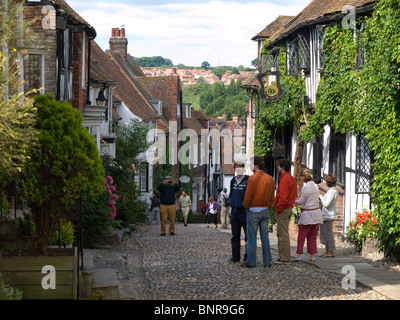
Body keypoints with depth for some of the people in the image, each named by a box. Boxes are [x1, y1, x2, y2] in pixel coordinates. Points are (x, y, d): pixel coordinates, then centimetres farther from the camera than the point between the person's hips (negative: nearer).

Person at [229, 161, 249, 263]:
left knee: (248, 235, 0)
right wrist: (230, 202, 13)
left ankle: (248, 256, 7)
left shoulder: (248, 180, -8)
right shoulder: (233, 180, 13)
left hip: (244, 211, -7)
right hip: (234, 211, 7)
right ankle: (235, 256, 15)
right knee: (235, 235, 9)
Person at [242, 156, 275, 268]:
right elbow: (272, 197, 8)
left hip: (253, 210, -5)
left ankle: (250, 262, 5)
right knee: (265, 236, 10)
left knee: (252, 237, 1)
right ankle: (267, 261, 11)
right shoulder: (270, 179, 4)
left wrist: (246, 206, 5)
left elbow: (248, 197, -13)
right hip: (265, 210, 6)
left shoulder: (252, 178, -15)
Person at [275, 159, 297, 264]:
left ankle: (285, 258, -6)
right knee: (281, 234, 17)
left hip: (283, 210, -10)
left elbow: (283, 197, -24)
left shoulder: (285, 179, -17)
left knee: (283, 234, -7)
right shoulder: (292, 179, 16)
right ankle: (284, 256, 21)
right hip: (289, 208, 10)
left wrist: (278, 209, -15)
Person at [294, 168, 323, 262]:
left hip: (308, 214, -8)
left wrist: (294, 201, 9)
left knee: (301, 236, 0)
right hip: (317, 212, 8)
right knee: (312, 237, 12)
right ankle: (312, 256, 11)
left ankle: (299, 256, -1)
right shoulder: (315, 185, 10)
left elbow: (301, 202, -9)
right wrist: (297, 200, 19)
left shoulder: (306, 187, -15)